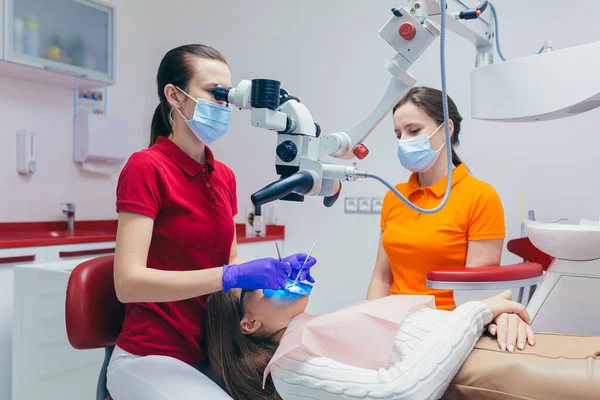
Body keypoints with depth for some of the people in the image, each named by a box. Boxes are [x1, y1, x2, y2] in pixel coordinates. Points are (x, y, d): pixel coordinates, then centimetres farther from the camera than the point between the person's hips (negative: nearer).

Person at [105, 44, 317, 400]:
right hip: (151, 357, -6)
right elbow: (129, 282, -21)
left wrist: (276, 269, -6)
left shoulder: (225, 177, 5)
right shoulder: (145, 167, -14)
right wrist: (230, 276, -27)